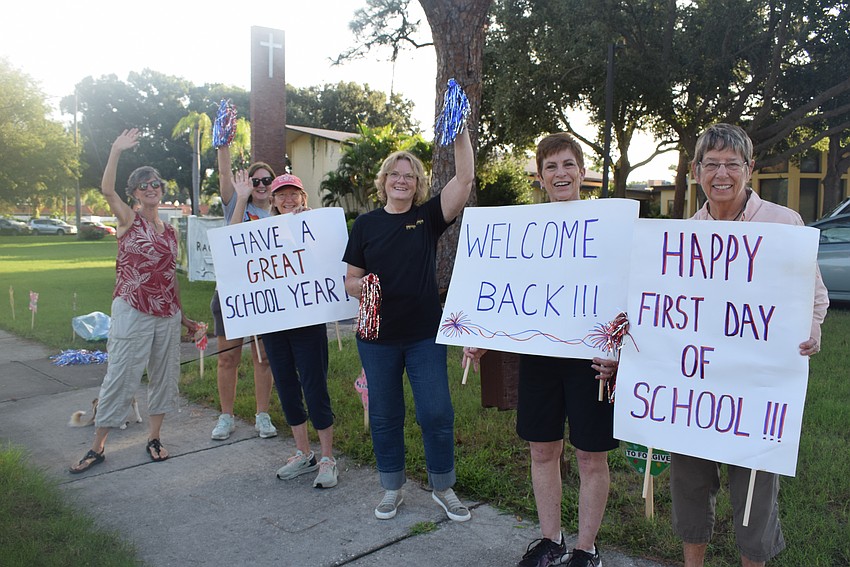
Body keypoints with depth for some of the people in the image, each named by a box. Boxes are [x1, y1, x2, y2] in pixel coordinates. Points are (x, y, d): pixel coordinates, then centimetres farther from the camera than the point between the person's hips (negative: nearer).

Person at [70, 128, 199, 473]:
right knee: (120, 377, -1)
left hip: (167, 315, 5)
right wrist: (117, 150, -25)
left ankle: (154, 438, 24)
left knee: (164, 377, 9)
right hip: (132, 313, -5)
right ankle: (97, 447, 12)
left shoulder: (170, 232, 11)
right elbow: (107, 190, -20)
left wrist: (182, 317, 17)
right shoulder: (128, 220, -1)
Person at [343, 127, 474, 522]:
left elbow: (464, 179, -12)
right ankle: (392, 489, 29)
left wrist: (461, 133, -20)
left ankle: (443, 489, 22)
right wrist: (361, 286, -18)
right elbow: (351, 279, 5)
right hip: (378, 338, 1)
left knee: (437, 413, 1)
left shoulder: (429, 216, 1)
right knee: (384, 415, 11)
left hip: (425, 335, -1)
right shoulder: (366, 224, 3)